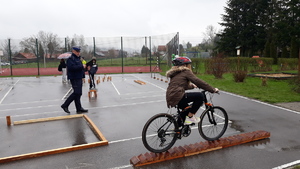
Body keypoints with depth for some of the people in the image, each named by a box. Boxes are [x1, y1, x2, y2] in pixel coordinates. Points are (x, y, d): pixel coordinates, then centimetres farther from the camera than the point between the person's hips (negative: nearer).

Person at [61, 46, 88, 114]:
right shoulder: (70, 59, -10)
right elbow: (71, 67, -25)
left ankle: (79, 109, 17)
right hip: (74, 78, -10)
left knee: (78, 93, 11)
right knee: (76, 93, -12)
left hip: (79, 78, 10)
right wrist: (81, 66, -21)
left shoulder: (78, 58, 20)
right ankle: (65, 105, 0)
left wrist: (83, 68, 5)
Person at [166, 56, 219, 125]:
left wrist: (192, 86, 45)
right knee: (200, 96, -8)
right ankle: (190, 117, 1)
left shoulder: (175, 73, 23)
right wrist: (213, 90, -3)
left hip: (170, 98, 10)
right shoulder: (186, 71, -3)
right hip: (177, 97, -10)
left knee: (187, 109, 32)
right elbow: (198, 81, -9)